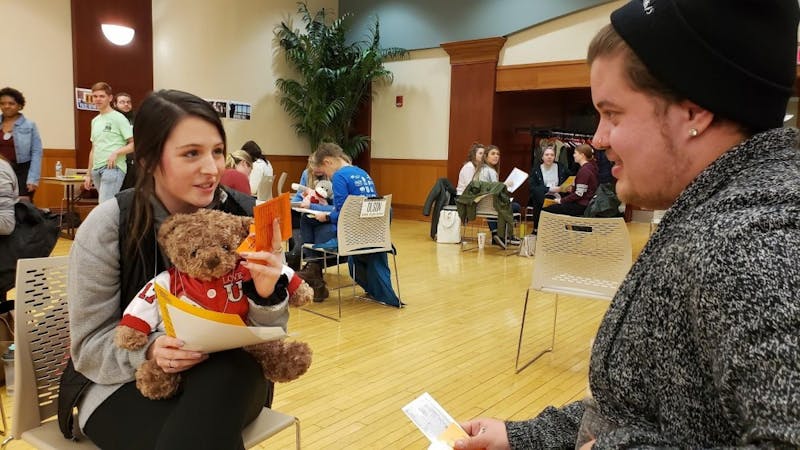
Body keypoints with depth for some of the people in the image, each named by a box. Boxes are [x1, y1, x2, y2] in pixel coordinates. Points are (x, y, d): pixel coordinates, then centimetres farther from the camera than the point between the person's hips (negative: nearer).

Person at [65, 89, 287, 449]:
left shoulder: (244, 215, -11)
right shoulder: (107, 227, -13)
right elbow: (89, 343, -8)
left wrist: (267, 296, -29)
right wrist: (148, 350, -28)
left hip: (224, 376, 2)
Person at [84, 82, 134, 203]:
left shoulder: (118, 118, -3)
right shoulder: (95, 121, 19)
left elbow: (134, 144, -8)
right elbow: (93, 150, 24)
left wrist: (116, 153, -22)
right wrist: (89, 174, 21)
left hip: (113, 167, -7)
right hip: (96, 170, 7)